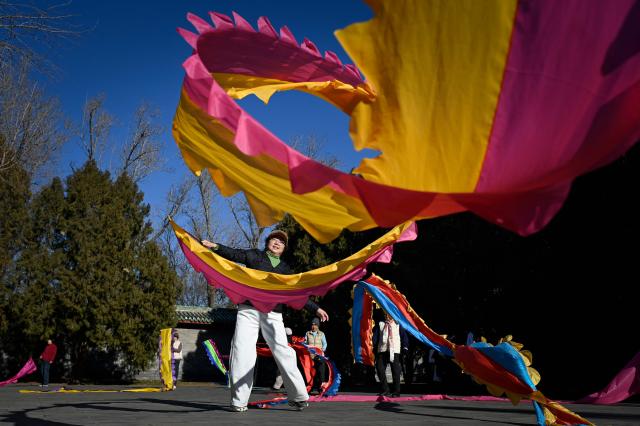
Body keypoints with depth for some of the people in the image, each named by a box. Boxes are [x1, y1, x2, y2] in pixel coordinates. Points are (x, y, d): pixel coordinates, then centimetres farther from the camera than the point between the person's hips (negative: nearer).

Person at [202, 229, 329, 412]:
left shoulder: (285, 269, 22)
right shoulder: (254, 256, 15)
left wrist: (316, 309, 19)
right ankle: (239, 402, -5)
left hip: (273, 315, 2)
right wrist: (216, 246, -17)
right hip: (248, 311, -2)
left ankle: (299, 397, -2)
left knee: (283, 352, -8)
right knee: (242, 352, -9)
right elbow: (234, 254, 0)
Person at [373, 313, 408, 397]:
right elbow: (375, 335, 7)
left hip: (394, 351, -2)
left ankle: (396, 392, 7)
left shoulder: (398, 325, 9)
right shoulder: (380, 324, 12)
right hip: (382, 350, 2)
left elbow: (404, 335, 8)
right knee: (380, 368, -5)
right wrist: (373, 345, -4)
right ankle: (385, 390, 7)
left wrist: (405, 346, -1)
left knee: (395, 371, -2)